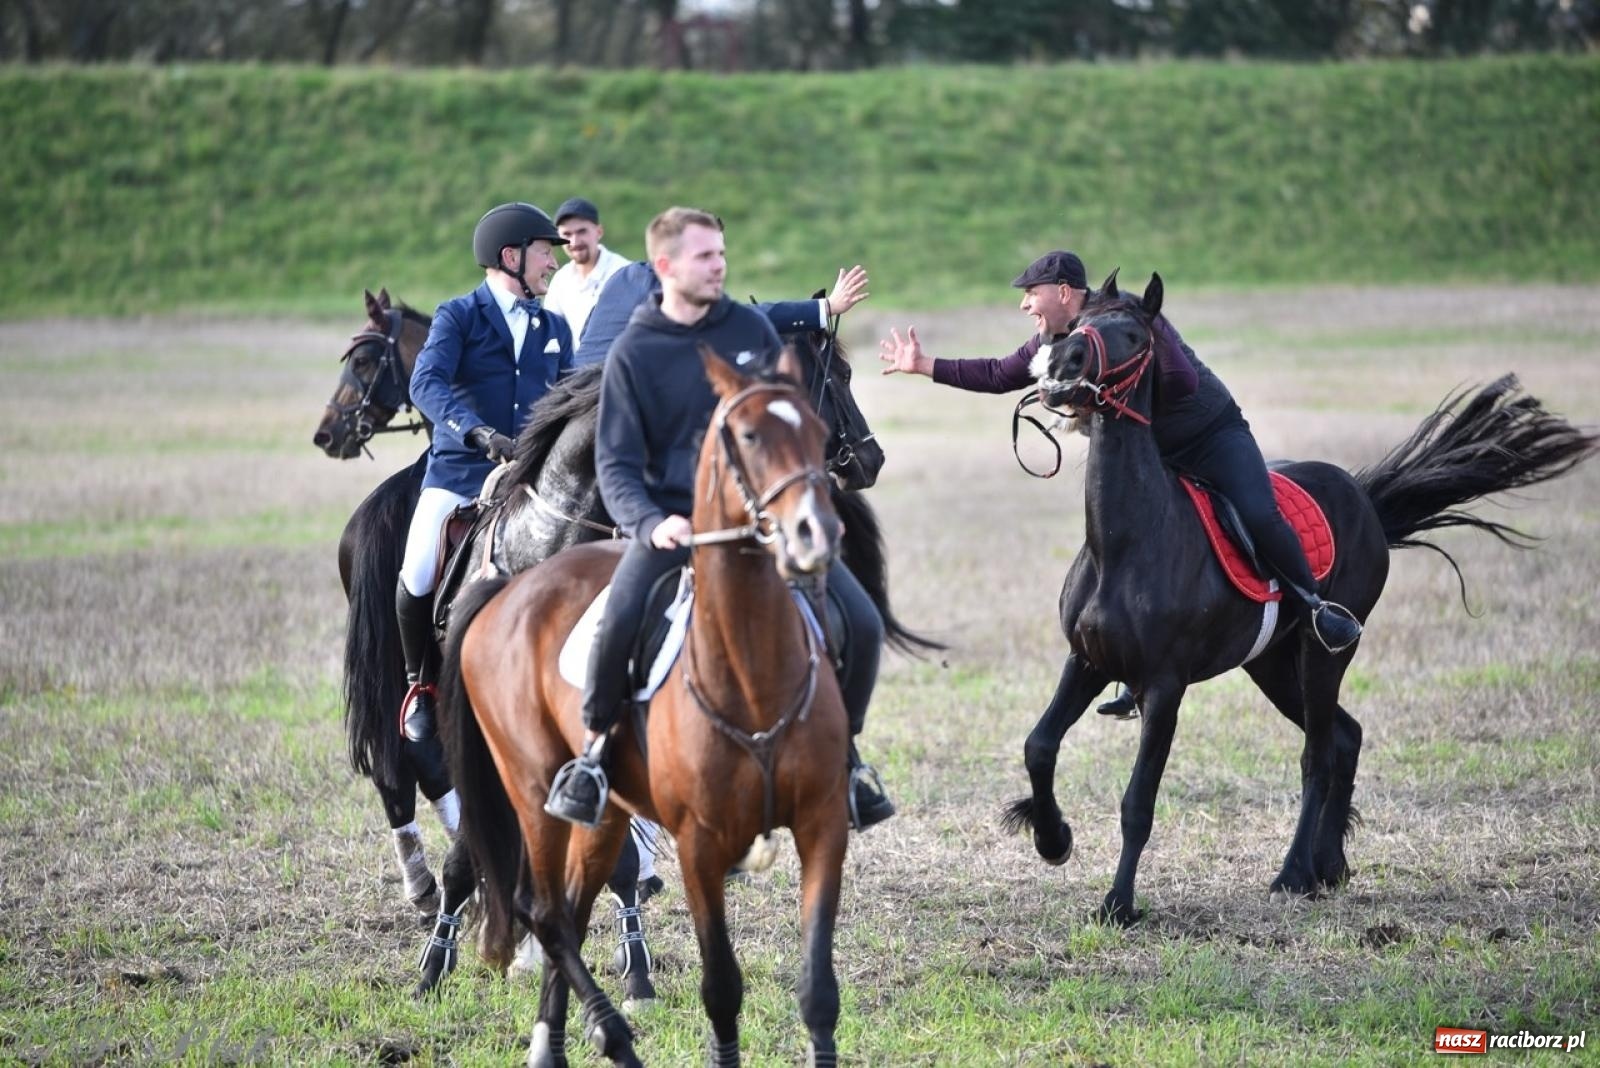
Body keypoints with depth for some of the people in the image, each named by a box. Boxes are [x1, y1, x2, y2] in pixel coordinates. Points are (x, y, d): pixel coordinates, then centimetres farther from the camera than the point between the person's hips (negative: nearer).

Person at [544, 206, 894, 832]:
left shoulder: (750, 329, 7)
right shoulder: (634, 353, -2)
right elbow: (616, 465, -3)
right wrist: (651, 523, -22)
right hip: (675, 518, -3)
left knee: (863, 624, -9)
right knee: (618, 624, -30)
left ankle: (842, 753, 14)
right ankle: (593, 748, -5)